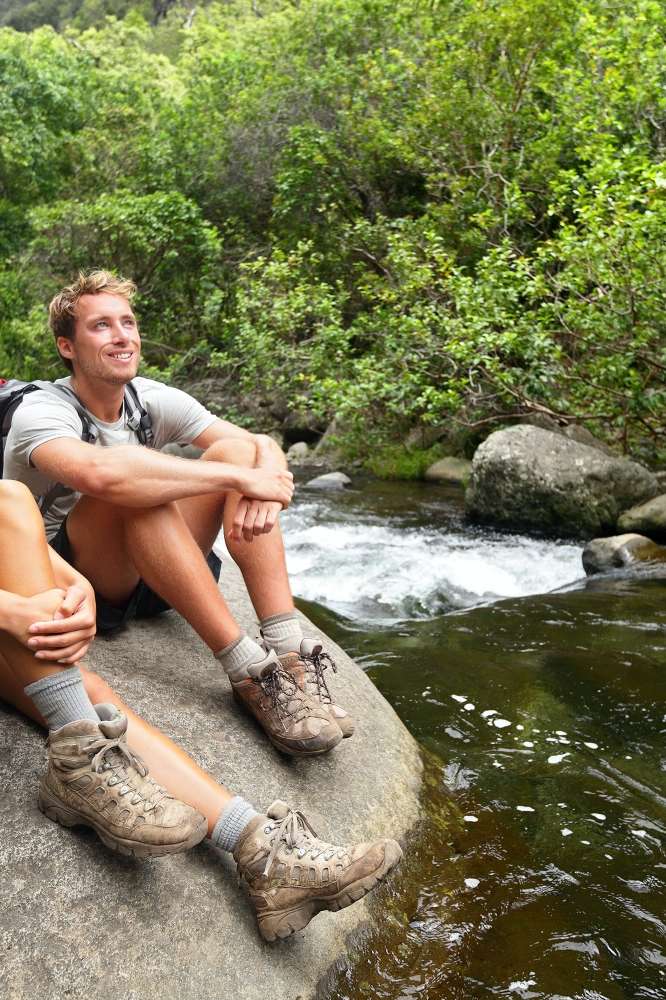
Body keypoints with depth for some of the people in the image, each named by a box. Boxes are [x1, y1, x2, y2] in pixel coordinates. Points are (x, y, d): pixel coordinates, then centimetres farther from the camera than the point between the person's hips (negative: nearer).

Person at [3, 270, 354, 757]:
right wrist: (237, 478, -37)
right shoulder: (40, 414, -17)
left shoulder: (153, 401, 0)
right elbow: (99, 472, -41)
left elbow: (264, 446, -8)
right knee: (129, 488, -34)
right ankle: (249, 670, -35)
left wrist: (262, 483, -33)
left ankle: (288, 652, -28)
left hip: (150, 582, 5)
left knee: (237, 449, -15)